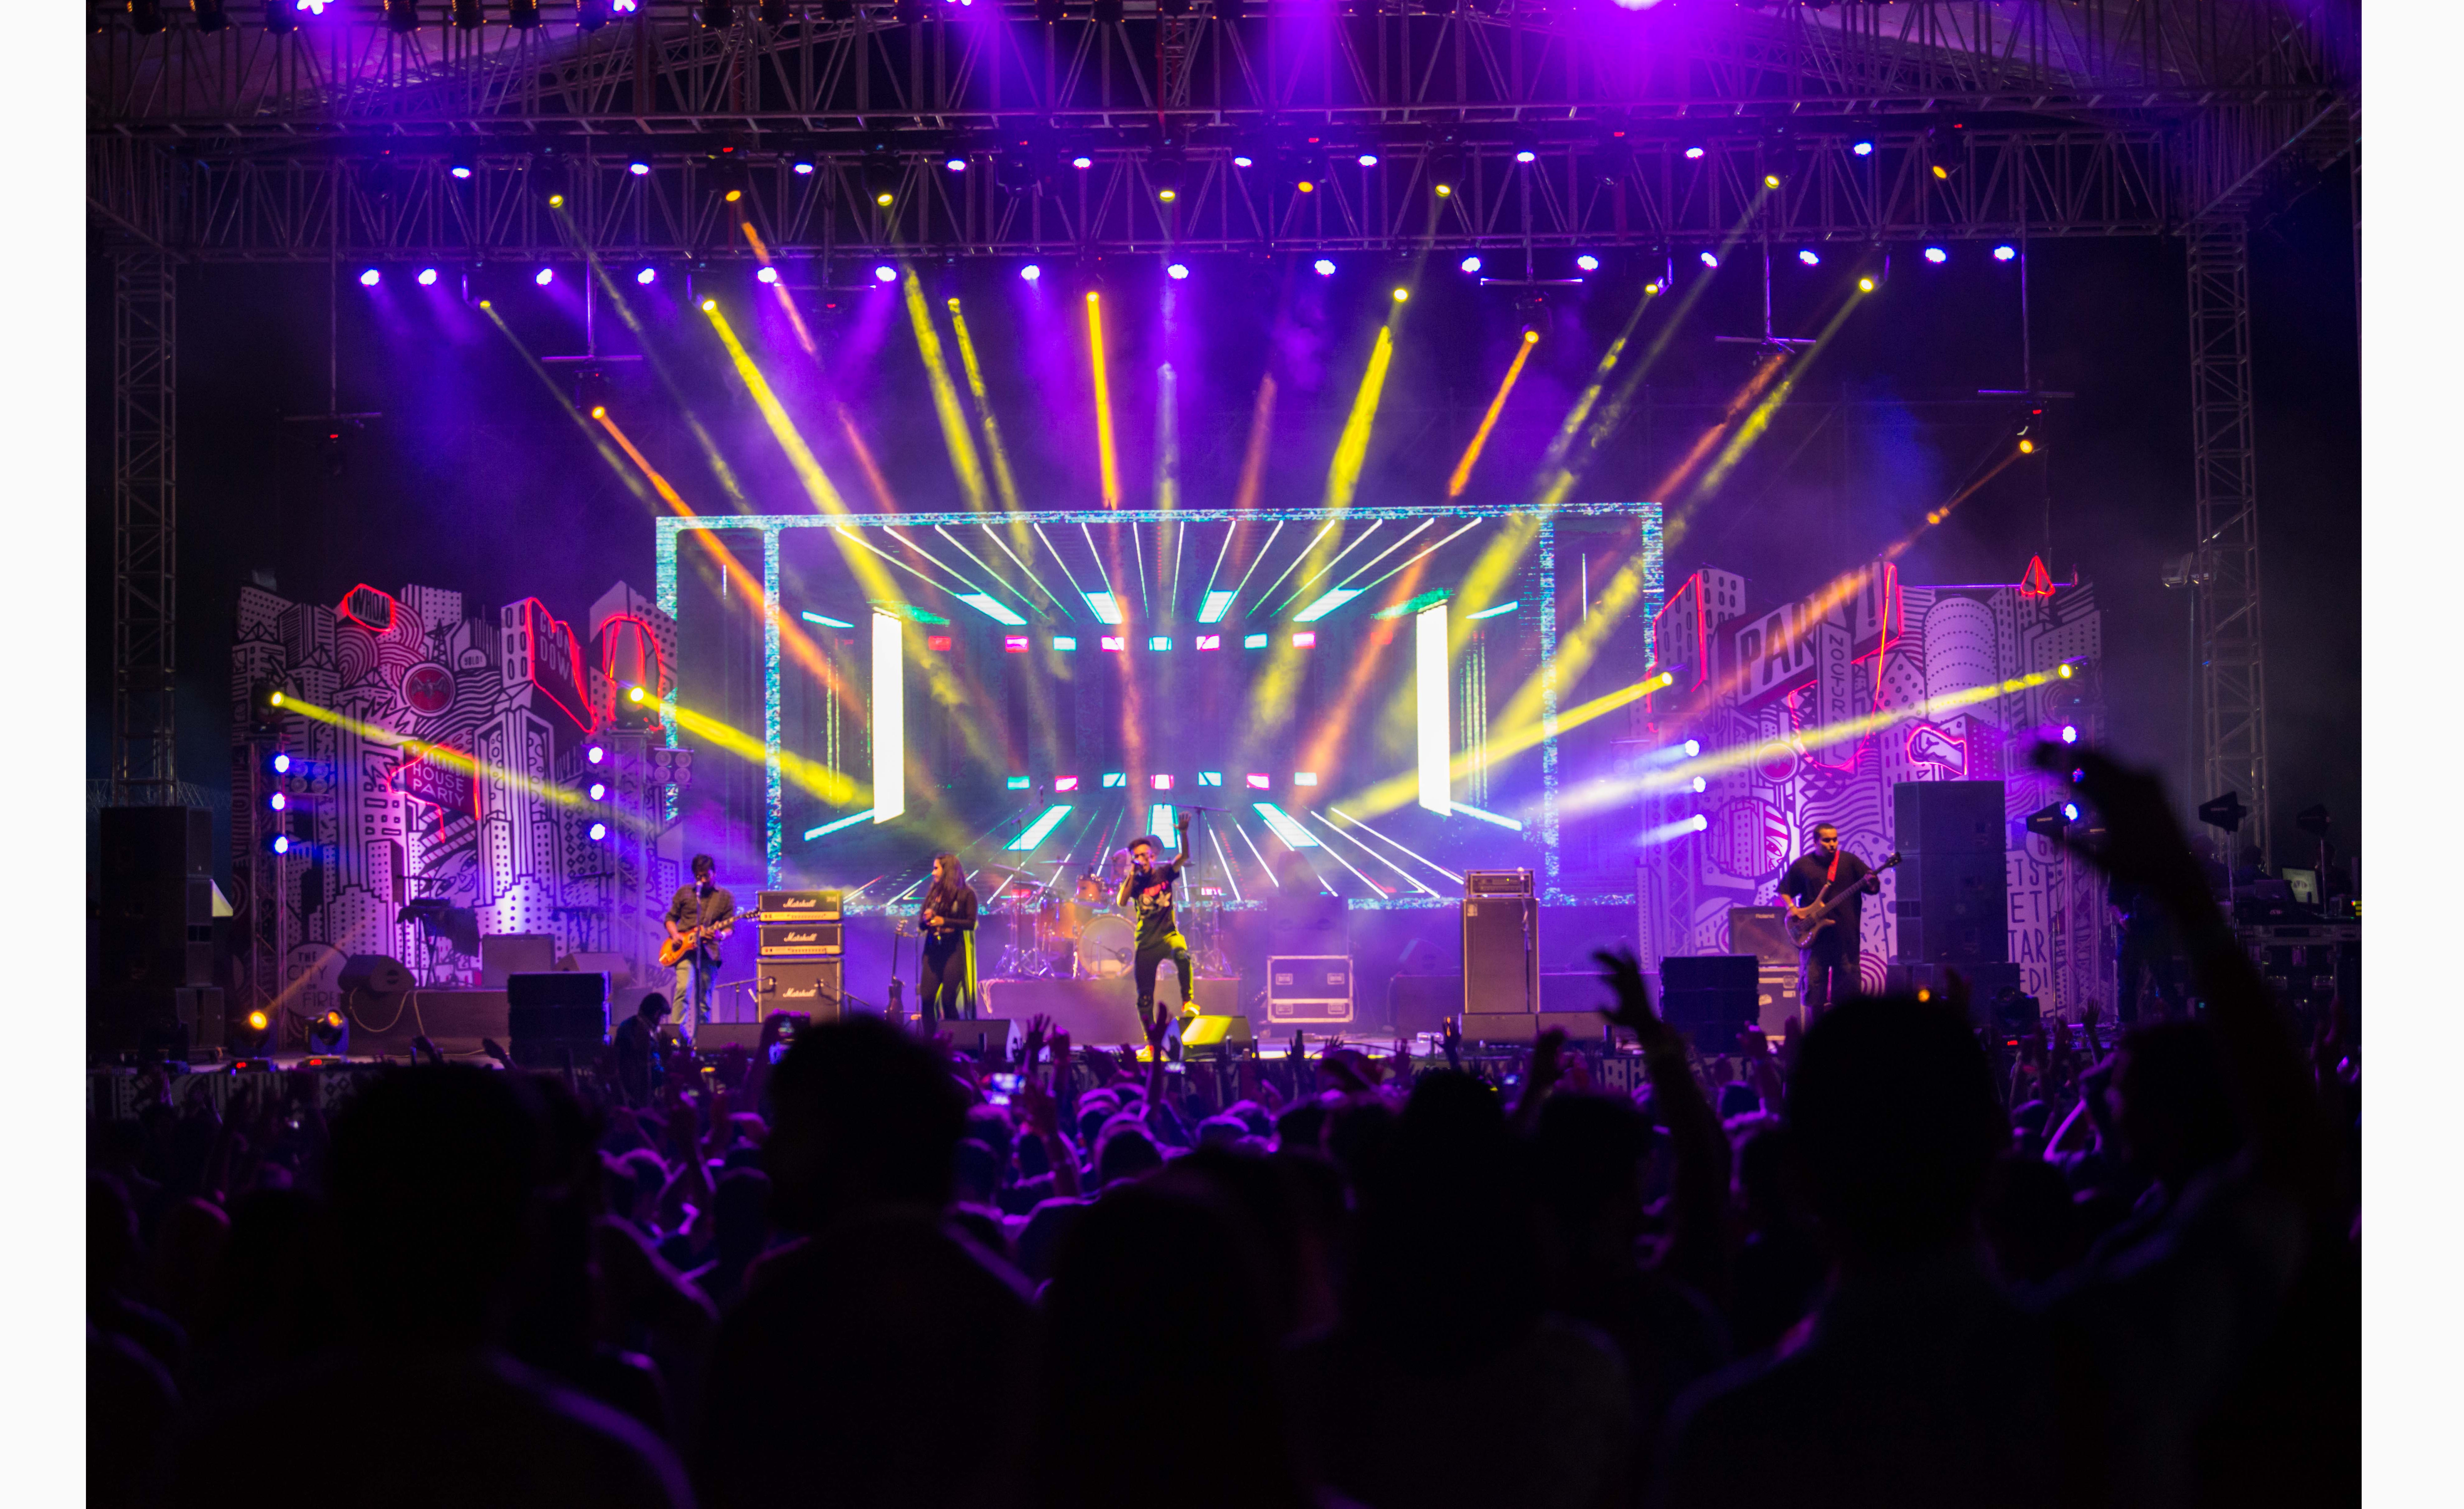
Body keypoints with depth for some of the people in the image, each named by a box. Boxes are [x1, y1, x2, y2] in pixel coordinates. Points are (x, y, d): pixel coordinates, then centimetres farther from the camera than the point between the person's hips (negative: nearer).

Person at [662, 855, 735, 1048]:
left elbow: (730, 926, 5)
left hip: (709, 952, 1)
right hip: (685, 950, -1)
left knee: (704, 998, 3)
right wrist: (675, 935, -4)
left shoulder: (725, 897, 9)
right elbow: (670, 918, 16)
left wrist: (720, 935, -18)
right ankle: (679, 1035, -23)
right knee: (684, 989, -20)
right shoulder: (684, 892, 11)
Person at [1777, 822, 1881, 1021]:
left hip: (1846, 936, 0)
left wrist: (1873, 883, -20)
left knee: (1848, 988, 1)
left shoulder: (1850, 861, 5)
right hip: (1816, 937, 0)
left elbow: (1874, 887, 3)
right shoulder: (1802, 866, 6)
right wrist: (1792, 909, -1)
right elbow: (1784, 890, 16)